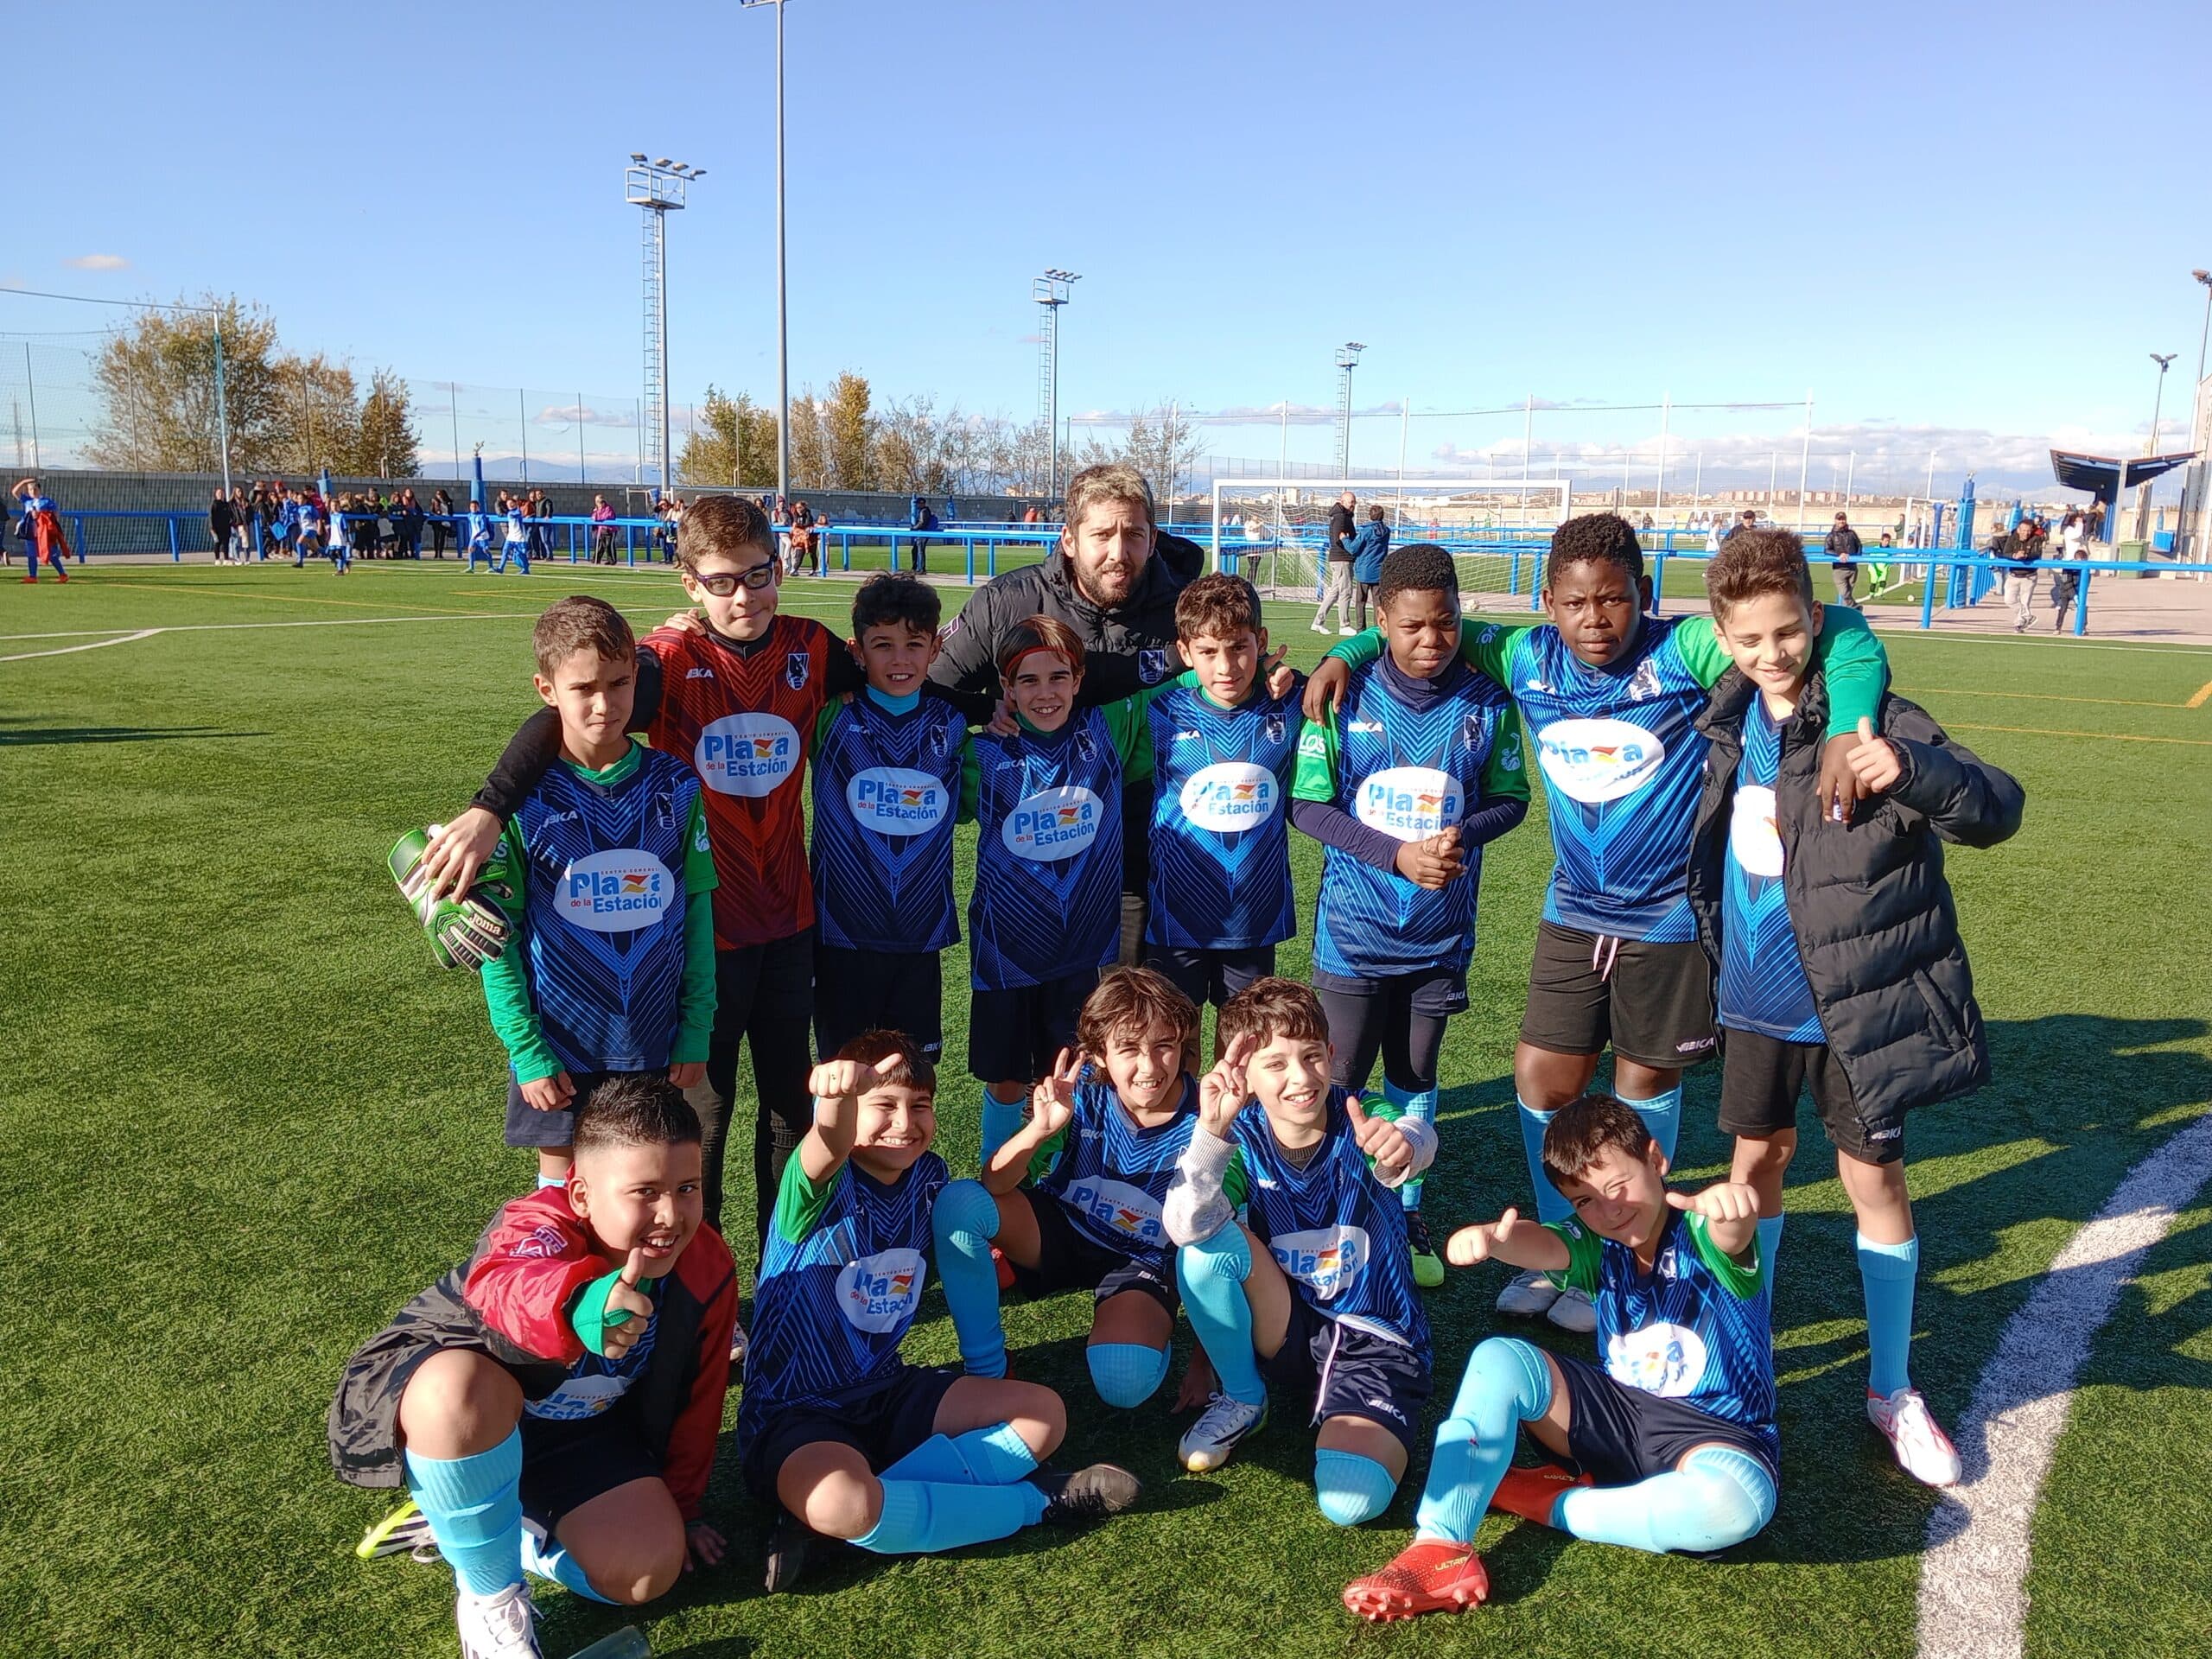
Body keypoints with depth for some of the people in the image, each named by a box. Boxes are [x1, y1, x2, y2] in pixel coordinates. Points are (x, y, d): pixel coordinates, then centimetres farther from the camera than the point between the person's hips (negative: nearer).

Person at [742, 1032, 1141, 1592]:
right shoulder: (824, 1187, -19)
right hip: (796, 1414, -7)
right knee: (837, 1502, -39)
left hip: (888, 1394, 7)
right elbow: (831, 1147, -46)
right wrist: (840, 1092, -66)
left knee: (1043, 1415, -5)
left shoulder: (927, 1177, 1)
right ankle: (1034, 1500, -14)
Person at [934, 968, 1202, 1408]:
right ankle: (984, 1369, -8)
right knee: (959, 1201, -26)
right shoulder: (1081, 1089, -19)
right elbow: (995, 1185, -19)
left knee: (1124, 1383, -31)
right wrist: (1039, 1130, -40)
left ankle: (1149, 1326, 8)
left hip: (1142, 1260, -2)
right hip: (1060, 1230, 2)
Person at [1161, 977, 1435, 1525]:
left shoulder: (1363, 1124, -14)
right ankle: (1241, 1399, 1)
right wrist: (1211, 1130, -45)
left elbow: (1416, 1142, -40)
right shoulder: (1243, 1141, -11)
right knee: (1208, 1245, -25)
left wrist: (1403, 1147, -64)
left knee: (1351, 1500, -29)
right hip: (1285, 1331, 3)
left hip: (1375, 1341, -3)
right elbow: (1185, 1226, -30)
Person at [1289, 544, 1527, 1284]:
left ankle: (1405, 1211, 33)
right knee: (1338, 1080, 3)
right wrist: (1396, 854, -20)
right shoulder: (1348, 699, -10)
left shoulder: (1486, 704, -5)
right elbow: (1307, 804, -10)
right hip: (1355, 930, -2)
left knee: (1414, 1076, 16)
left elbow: (1510, 799, 3)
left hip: (1442, 934, 2)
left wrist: (1463, 834, -19)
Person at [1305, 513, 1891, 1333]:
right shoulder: (1527, 659, -6)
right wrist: (1346, 653, -4)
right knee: (1541, 1080, 6)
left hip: (1669, 917, -3)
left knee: (1646, 1082, 12)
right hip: (1573, 912, 4)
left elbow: (1847, 638, -19)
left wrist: (1847, 730, -35)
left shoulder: (1685, 652, -19)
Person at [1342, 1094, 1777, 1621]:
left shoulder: (1701, 1232, -12)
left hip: (1717, 1433, -4)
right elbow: (1545, 1248, -23)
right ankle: (1440, 1548, -27)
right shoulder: (1602, 1244, 0)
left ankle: (1550, 1504, -20)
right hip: (1621, 1413, 4)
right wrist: (1493, 1237, -49)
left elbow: (1732, 1237, -38)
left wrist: (1733, 1214, -65)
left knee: (1737, 1500, -40)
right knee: (1499, 1358, -18)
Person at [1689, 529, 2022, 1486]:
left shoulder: (1873, 718, -15)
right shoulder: (1729, 716, 0)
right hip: (1758, 998, 4)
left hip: (1857, 1001, -4)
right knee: (1756, 1161, 14)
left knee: (1874, 1178, 7)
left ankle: (1891, 1389, 24)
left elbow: (1997, 809, -24)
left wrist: (1910, 770, -43)